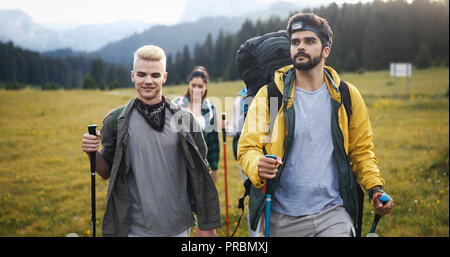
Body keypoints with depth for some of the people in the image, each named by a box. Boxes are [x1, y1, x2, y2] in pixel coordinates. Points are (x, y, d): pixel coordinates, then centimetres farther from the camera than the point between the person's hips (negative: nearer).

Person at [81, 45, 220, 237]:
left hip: (179, 228, 1)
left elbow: (199, 175, 2)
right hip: (135, 229, 0)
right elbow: (107, 172, 7)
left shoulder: (184, 119, -1)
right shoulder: (115, 121, -2)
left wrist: (207, 225, 2)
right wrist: (93, 153, -13)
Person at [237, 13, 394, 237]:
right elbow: (247, 147, -3)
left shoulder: (347, 96, 4)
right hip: (282, 217, 0)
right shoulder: (268, 96, -2)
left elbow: (361, 150, 12)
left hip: (333, 212, 1)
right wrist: (258, 168, -25)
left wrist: (375, 188, -2)